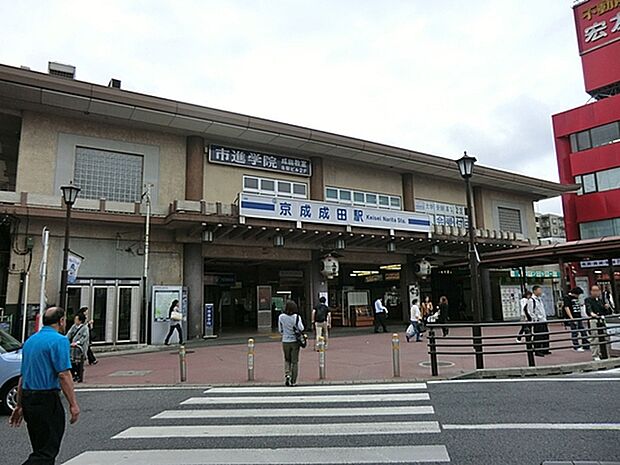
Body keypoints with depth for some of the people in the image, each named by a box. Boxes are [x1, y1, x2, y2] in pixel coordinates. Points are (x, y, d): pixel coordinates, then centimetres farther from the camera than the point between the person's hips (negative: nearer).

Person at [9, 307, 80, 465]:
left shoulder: (30, 340, 13)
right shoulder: (59, 340, -13)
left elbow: (23, 376, 18)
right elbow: (64, 375, -19)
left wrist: (20, 405, 25)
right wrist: (73, 404, -15)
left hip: (27, 400, 9)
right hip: (47, 399, -9)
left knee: (40, 450, 18)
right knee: (47, 452, -2)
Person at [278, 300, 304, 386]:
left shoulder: (281, 317, -5)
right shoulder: (296, 317, -10)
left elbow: (280, 330, 2)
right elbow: (301, 328, -15)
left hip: (285, 341, 1)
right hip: (295, 341, -1)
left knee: (287, 360, 19)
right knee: (295, 361, 9)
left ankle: (287, 374, -2)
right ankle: (293, 381, 12)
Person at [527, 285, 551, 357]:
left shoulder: (539, 299, 14)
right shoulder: (531, 300, -14)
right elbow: (530, 312, -16)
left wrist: (545, 317, 16)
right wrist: (536, 319, -17)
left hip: (543, 321, 9)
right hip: (537, 322, -9)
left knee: (546, 335, 13)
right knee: (538, 337, -5)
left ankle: (545, 350, 24)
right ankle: (537, 351, 1)